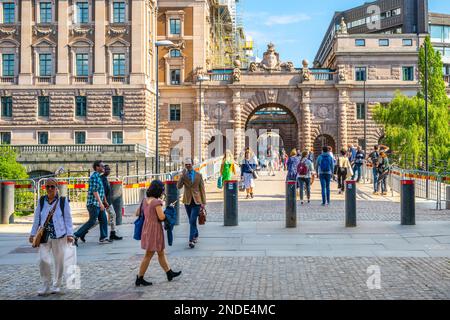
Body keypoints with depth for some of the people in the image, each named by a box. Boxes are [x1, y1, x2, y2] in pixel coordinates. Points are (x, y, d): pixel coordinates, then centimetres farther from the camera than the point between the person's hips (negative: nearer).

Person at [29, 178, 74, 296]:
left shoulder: (63, 201, 0)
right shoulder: (41, 201, 8)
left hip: (59, 235, -1)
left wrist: (70, 234, -6)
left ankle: (56, 286, 22)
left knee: (59, 261, 6)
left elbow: (68, 219, 0)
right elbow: (37, 219, 13)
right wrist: (33, 234, 12)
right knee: (43, 260, -10)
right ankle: (46, 286, 7)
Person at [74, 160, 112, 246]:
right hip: (94, 203, -10)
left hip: (98, 204, 10)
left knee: (103, 220, 9)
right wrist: (100, 203, -22)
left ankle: (103, 238, 14)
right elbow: (95, 191, -21)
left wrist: (101, 202, 24)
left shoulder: (98, 176, 17)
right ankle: (77, 236, -1)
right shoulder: (94, 176, -14)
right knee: (92, 222, -7)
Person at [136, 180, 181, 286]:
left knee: (161, 253, 19)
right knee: (149, 255, 2)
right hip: (155, 229, -9)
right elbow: (161, 217, -23)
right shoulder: (157, 202, -19)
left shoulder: (145, 200, 5)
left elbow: (137, 213, 12)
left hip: (147, 229, 9)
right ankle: (139, 279, 10)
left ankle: (169, 273, 31)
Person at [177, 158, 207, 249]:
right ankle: (196, 235, 33)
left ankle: (191, 240, -13)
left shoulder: (198, 175, 2)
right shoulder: (183, 175, 3)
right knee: (191, 221, 14)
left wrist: (203, 202, 0)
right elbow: (179, 186, -11)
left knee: (192, 221, -12)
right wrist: (182, 176, -20)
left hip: (196, 201, -2)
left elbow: (202, 189, 4)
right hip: (187, 201, 2)